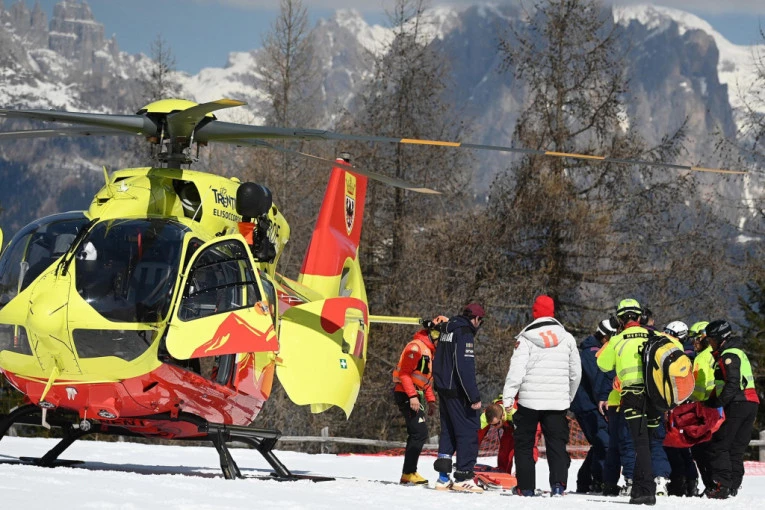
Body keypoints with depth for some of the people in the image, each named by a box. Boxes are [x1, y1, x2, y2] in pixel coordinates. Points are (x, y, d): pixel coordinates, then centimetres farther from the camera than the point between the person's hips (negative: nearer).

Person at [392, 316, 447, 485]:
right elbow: (404, 373, -20)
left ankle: (409, 473, 16)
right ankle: (409, 473, -12)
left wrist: (430, 400, 18)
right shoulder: (416, 347, -15)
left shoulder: (429, 349, 17)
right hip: (406, 395, -10)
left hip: (416, 395, 10)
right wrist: (412, 396, -26)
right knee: (420, 433, -14)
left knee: (417, 434, 11)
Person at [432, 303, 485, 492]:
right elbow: (465, 367, -22)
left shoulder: (448, 329, 15)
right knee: (468, 431, -6)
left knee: (448, 430, 15)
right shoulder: (465, 332, -15)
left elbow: (438, 362, 20)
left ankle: (443, 477, 12)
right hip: (458, 391, -10)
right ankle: (463, 478, -8)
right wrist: (474, 397, -22)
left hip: (443, 389, 10)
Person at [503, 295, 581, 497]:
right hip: (558, 401, 2)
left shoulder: (525, 339, -6)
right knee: (557, 443, 6)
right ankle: (558, 483, -10)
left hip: (530, 400, -2)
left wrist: (508, 398, -9)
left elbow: (516, 371, -12)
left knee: (524, 444, 9)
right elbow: (575, 373, 12)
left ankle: (526, 486, 7)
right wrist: (569, 397, 25)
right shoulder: (567, 338, 5)